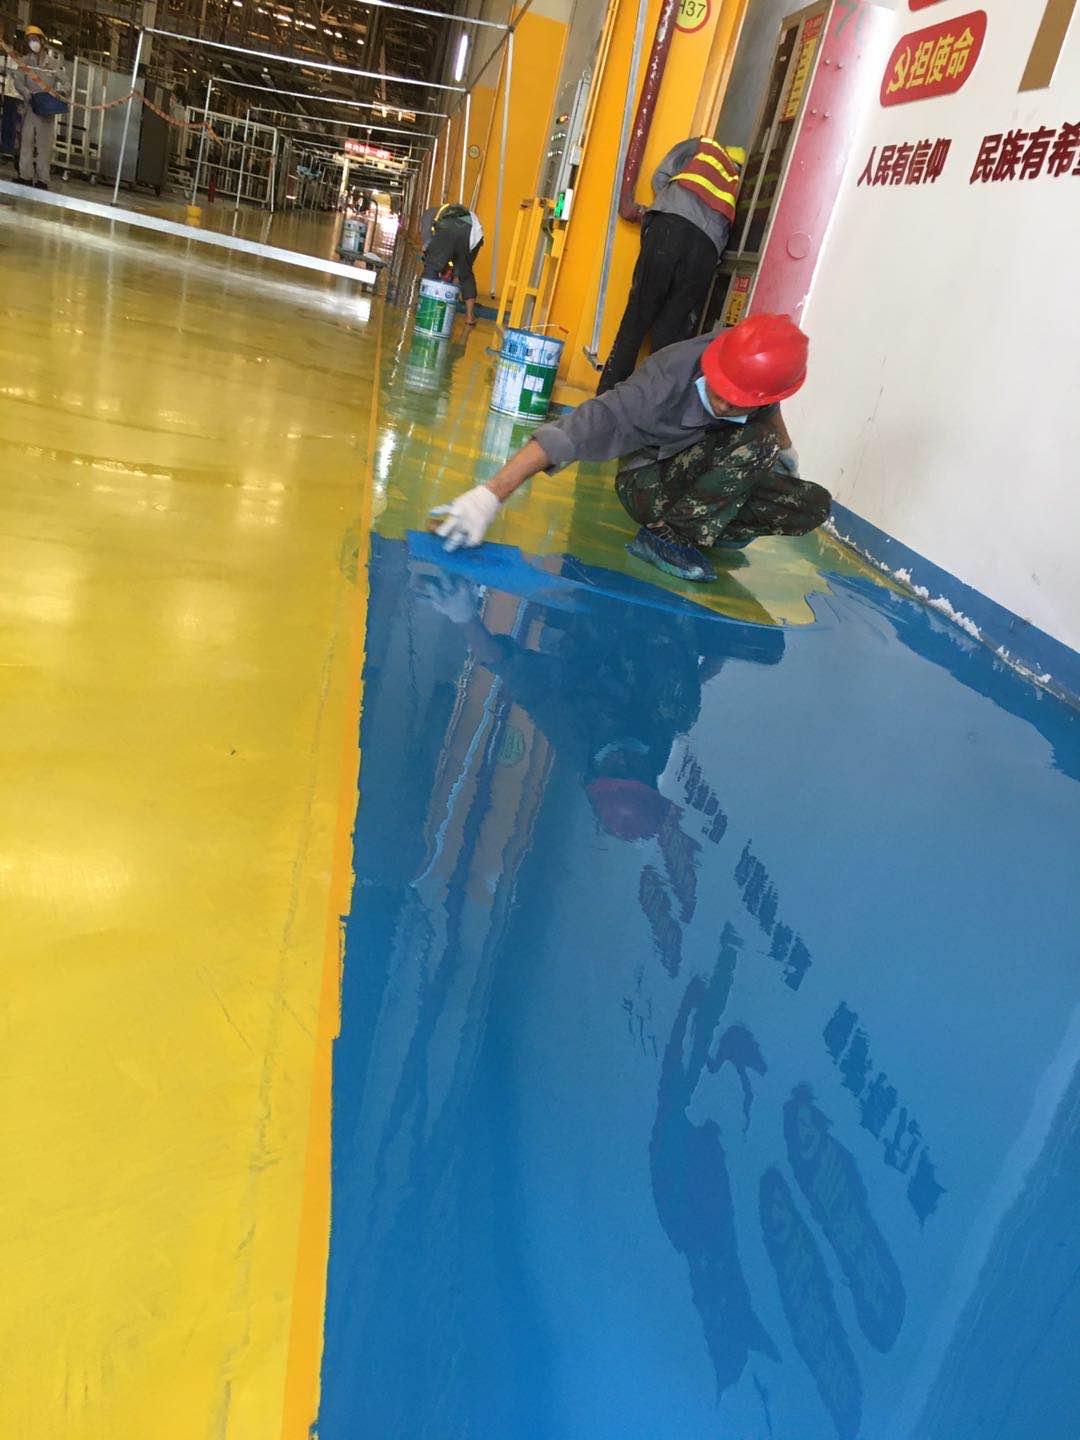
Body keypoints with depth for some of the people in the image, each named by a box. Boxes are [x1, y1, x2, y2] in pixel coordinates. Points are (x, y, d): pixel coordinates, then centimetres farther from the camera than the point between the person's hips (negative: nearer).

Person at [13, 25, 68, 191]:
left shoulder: (54, 60, 3)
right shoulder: (25, 60, 8)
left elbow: (64, 80, 5)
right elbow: (17, 81, 2)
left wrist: (62, 92, -16)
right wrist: (28, 94, -16)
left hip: (47, 108, -2)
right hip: (30, 105, 2)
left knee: (44, 143, -4)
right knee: (27, 140, 0)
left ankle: (42, 179, -3)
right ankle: (26, 176, 2)